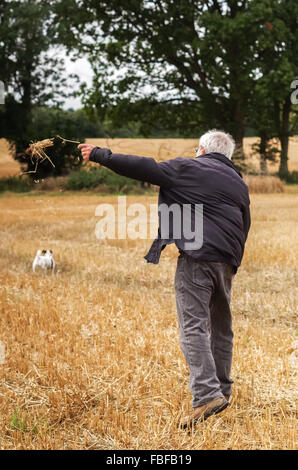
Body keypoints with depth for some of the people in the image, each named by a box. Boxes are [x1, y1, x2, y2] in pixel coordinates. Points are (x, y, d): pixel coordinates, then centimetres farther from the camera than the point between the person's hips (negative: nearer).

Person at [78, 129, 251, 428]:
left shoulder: (186, 168, 3)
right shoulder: (238, 182, 20)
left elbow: (142, 168, -1)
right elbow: (244, 228, 23)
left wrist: (100, 155, 7)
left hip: (196, 258, -6)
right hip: (227, 263, 6)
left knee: (193, 327, -10)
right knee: (221, 327, 16)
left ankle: (206, 395, -21)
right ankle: (222, 390, 23)